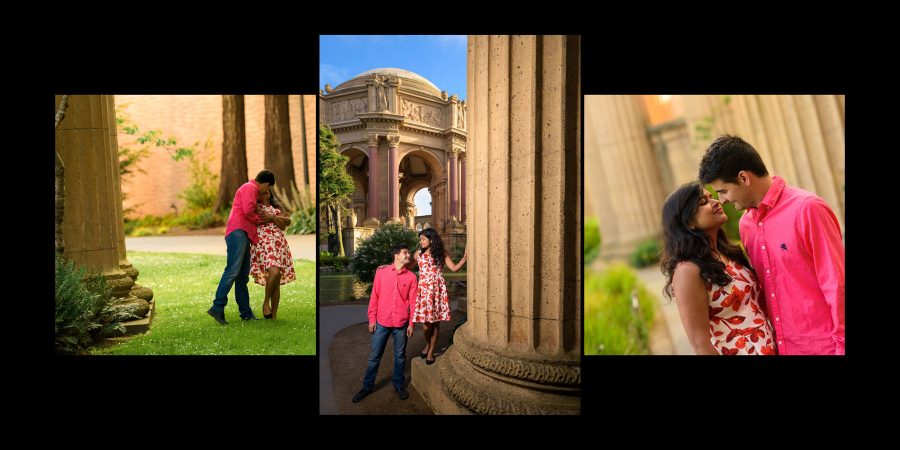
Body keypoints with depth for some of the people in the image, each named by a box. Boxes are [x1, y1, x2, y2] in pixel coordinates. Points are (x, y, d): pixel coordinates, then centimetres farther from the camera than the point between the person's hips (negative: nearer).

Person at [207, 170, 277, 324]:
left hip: (243, 235, 10)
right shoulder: (250, 187, -1)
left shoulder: (252, 190, 30)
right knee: (233, 271, -17)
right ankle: (218, 307, -20)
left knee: (242, 276, 7)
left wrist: (266, 217, 10)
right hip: (238, 232, -10)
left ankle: (246, 313, 8)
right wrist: (262, 219, 2)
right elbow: (247, 211, -14)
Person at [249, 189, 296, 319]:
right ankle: (266, 302, -8)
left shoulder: (277, 208, 23)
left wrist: (273, 217, -3)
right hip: (263, 242, -4)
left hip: (279, 242, 4)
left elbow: (283, 226, 13)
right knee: (274, 271, -28)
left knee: (277, 280, -2)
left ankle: (274, 314, 2)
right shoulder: (256, 207, 11)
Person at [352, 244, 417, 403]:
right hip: (382, 322, -1)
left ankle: (398, 384, 30)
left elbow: (412, 302, 1)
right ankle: (367, 386, 23)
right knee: (374, 356, 8)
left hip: (401, 324, 1)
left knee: (400, 356, 12)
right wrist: (372, 319, -2)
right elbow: (374, 296, 0)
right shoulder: (381, 271, -2)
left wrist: (411, 324, -2)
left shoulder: (411, 277, 0)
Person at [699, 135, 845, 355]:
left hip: (823, 345, -6)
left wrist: (842, 345, -12)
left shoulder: (807, 209, -15)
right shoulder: (746, 224, 4)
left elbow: (837, 285, -14)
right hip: (781, 346, 6)